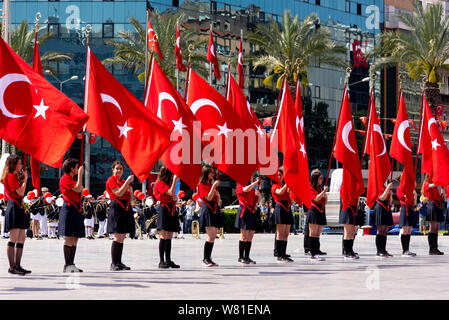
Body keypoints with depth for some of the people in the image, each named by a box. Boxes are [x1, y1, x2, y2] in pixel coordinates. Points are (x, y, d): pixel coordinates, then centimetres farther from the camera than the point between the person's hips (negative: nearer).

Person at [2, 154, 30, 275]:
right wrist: (25, 179, -5)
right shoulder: (10, 176, -10)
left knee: (22, 238, 9)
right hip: (13, 207, -11)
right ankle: (12, 267, -10)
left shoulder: (14, 176, 20)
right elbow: (20, 192, -16)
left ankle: (17, 266, 12)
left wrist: (23, 180, 15)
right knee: (14, 239, -10)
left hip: (18, 208, 11)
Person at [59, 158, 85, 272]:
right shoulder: (65, 179, -9)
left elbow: (80, 191, 19)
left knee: (75, 239, 8)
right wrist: (80, 175, -14)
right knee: (69, 238, -9)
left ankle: (71, 264, 10)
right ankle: (67, 265, -8)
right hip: (69, 210, -10)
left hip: (76, 210, 10)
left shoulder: (72, 179, 20)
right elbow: (78, 189, -20)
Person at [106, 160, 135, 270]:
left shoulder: (124, 182, 18)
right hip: (116, 210, -8)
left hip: (126, 210, 8)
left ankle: (119, 262, 12)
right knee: (118, 238, -12)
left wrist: (130, 190, -1)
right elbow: (119, 193, -18)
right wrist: (128, 182, -17)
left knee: (122, 238, 8)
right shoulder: (111, 180, -4)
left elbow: (131, 199, 19)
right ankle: (114, 264, -9)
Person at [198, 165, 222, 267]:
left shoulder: (212, 185, 19)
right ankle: (205, 260, -11)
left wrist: (218, 195, -3)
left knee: (213, 236, 5)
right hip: (207, 211, -8)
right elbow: (208, 198, -16)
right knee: (211, 236, -15)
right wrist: (214, 186, -17)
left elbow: (218, 202, 17)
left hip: (215, 211, 8)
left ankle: (208, 258, 9)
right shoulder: (202, 185, -3)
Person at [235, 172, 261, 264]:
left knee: (250, 236, 5)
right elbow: (246, 189, -24)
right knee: (244, 235, -9)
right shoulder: (241, 185, -2)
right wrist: (256, 182, -19)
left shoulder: (254, 187, 19)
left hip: (253, 212, 7)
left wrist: (258, 194, 0)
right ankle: (241, 257, -6)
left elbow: (258, 200, 21)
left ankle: (247, 257, 9)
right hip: (244, 211, -7)